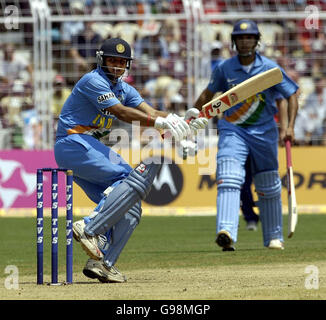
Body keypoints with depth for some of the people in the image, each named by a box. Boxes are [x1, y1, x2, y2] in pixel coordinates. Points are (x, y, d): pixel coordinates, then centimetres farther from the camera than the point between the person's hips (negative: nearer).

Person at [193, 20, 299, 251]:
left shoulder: (270, 68, -7)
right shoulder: (225, 68, -2)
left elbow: (292, 95, -3)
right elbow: (208, 93, 14)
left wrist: (290, 127, -15)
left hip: (264, 131, 0)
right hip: (232, 130, 0)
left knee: (269, 187, 9)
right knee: (229, 180, -21)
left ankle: (274, 237, 26)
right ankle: (227, 233, -35)